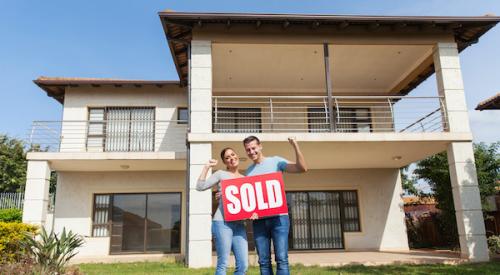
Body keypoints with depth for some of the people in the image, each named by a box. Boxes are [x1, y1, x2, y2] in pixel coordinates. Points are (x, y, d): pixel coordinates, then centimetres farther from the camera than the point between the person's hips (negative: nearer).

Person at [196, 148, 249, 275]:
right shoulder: (221, 174, 4)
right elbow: (200, 187, -7)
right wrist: (207, 167, -6)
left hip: (239, 224, 5)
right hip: (222, 223, -5)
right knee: (223, 264, -6)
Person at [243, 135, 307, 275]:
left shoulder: (275, 161, 2)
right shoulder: (248, 171, 16)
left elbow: (302, 168, -9)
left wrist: (296, 147, -21)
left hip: (278, 217, -4)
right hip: (259, 220, 4)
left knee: (281, 259, -7)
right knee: (264, 261, 6)